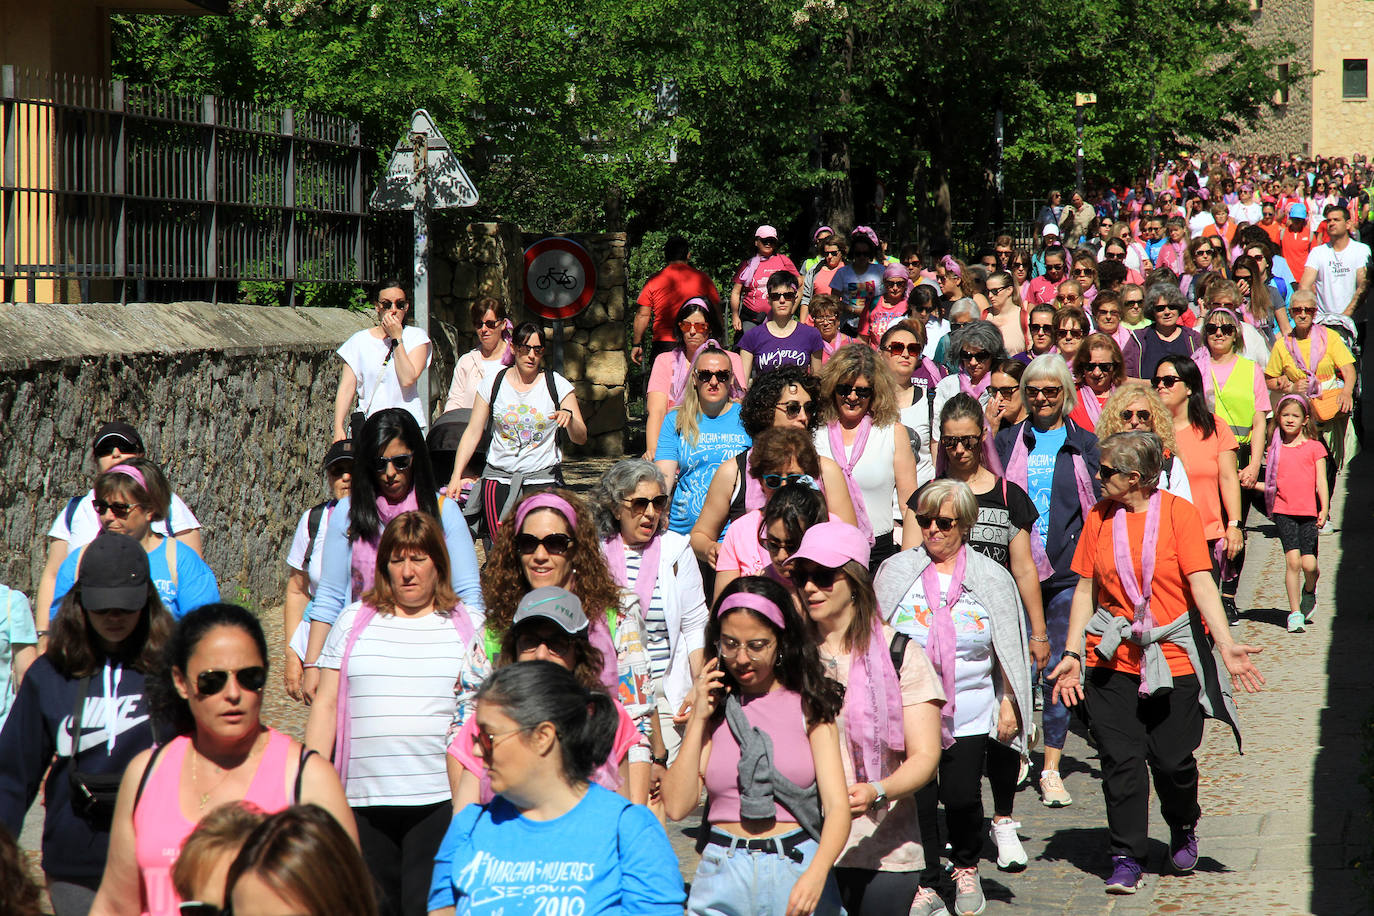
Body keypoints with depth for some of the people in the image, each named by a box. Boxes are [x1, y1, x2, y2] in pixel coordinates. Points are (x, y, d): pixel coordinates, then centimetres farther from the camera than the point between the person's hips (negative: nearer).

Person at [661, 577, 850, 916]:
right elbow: (676, 806, 0)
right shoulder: (713, 705, 8)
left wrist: (815, 875, -24)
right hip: (723, 876, 1)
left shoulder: (807, 705, 3)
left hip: (798, 871, -1)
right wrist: (699, 719, -2)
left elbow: (837, 805, -7)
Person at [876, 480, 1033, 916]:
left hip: (971, 713, 0)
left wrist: (1009, 705, 5)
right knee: (916, 798, -3)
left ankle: (966, 870, 25)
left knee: (961, 797, -3)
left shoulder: (992, 578, 4)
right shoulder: (895, 572, 4)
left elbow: (1009, 649, 9)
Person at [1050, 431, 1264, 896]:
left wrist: (1226, 644, -20)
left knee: (1173, 759, 0)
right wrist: (1072, 653, 0)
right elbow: (1086, 587, 7)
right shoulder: (1099, 517, 6)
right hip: (1112, 658, 2)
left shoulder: (1178, 512, -4)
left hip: (1173, 656, -2)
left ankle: (1183, 829, 30)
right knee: (1121, 760, -2)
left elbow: (1201, 583, -9)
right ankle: (1126, 858, 8)